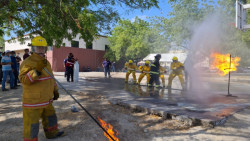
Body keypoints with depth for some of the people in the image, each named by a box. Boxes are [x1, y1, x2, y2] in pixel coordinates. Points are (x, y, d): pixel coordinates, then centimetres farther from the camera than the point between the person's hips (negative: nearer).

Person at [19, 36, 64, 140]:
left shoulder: (46, 62, 11)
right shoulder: (28, 62, -14)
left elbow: (50, 78, 21)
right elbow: (23, 79, -23)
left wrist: (55, 90, 20)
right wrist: (36, 70, -33)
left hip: (47, 100, 8)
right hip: (33, 101, -8)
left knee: (50, 117, 23)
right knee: (32, 123, 1)